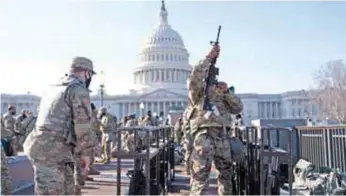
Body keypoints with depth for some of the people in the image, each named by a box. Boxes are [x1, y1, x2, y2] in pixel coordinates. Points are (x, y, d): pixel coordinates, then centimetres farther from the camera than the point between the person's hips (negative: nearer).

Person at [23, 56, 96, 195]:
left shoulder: (54, 89, 21)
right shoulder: (79, 90, -8)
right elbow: (82, 125, -14)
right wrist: (83, 151, -1)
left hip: (44, 149, 9)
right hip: (51, 153, -9)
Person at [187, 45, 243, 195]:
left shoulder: (219, 93, 20)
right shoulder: (197, 89, 4)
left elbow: (238, 108, 16)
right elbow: (196, 75, -19)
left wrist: (226, 92, 4)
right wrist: (209, 57, -12)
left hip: (221, 135, 7)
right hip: (204, 134, -7)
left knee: (226, 171, 21)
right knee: (200, 176, -10)